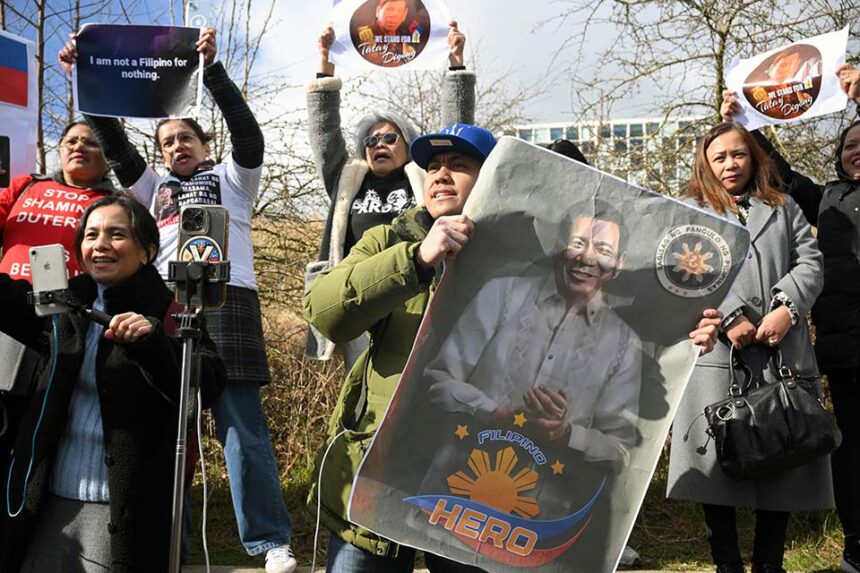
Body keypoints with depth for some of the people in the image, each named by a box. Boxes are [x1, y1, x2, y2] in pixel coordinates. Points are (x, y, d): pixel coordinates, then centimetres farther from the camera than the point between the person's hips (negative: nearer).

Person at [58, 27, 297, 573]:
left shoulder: (231, 179, 17)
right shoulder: (155, 187, 26)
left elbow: (248, 135, 1)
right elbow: (115, 143, 18)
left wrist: (213, 69, -7)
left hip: (226, 299, -4)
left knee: (242, 423, -7)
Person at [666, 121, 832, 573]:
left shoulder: (784, 209, 22)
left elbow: (809, 261, 9)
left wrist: (786, 307, -9)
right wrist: (730, 318, -13)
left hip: (782, 349, 3)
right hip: (716, 350, -2)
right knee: (717, 458, -3)